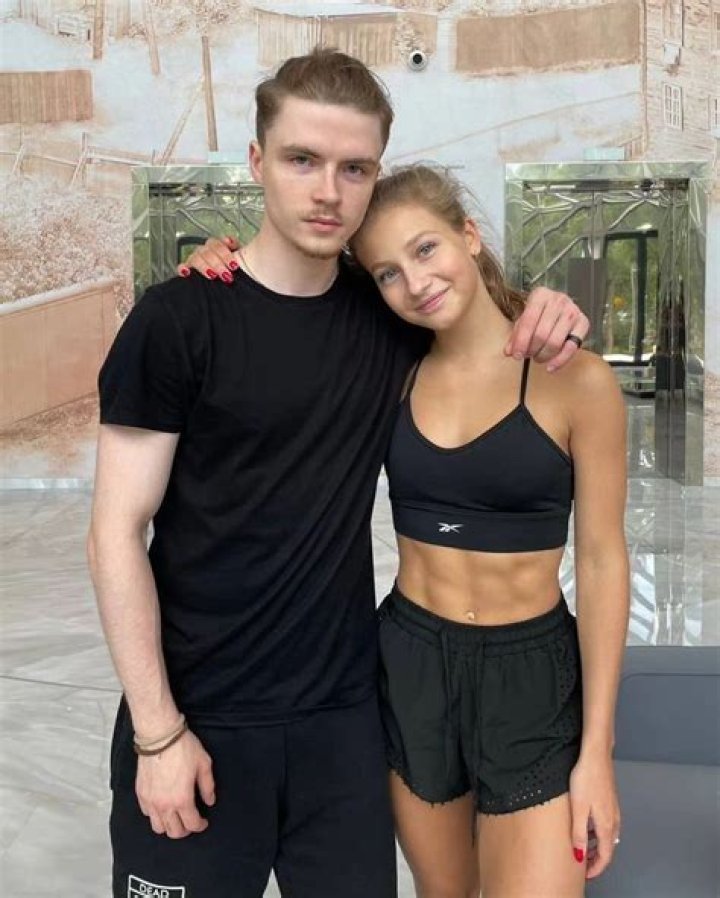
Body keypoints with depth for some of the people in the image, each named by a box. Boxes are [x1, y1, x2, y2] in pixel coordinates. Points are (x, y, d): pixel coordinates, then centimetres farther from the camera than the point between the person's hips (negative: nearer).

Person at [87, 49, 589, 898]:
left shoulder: (389, 316, 2)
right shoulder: (177, 319, -11)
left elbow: (486, 332, 20)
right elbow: (116, 534, -10)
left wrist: (543, 316, -3)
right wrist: (158, 729, -13)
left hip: (344, 710, 4)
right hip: (199, 717, -3)